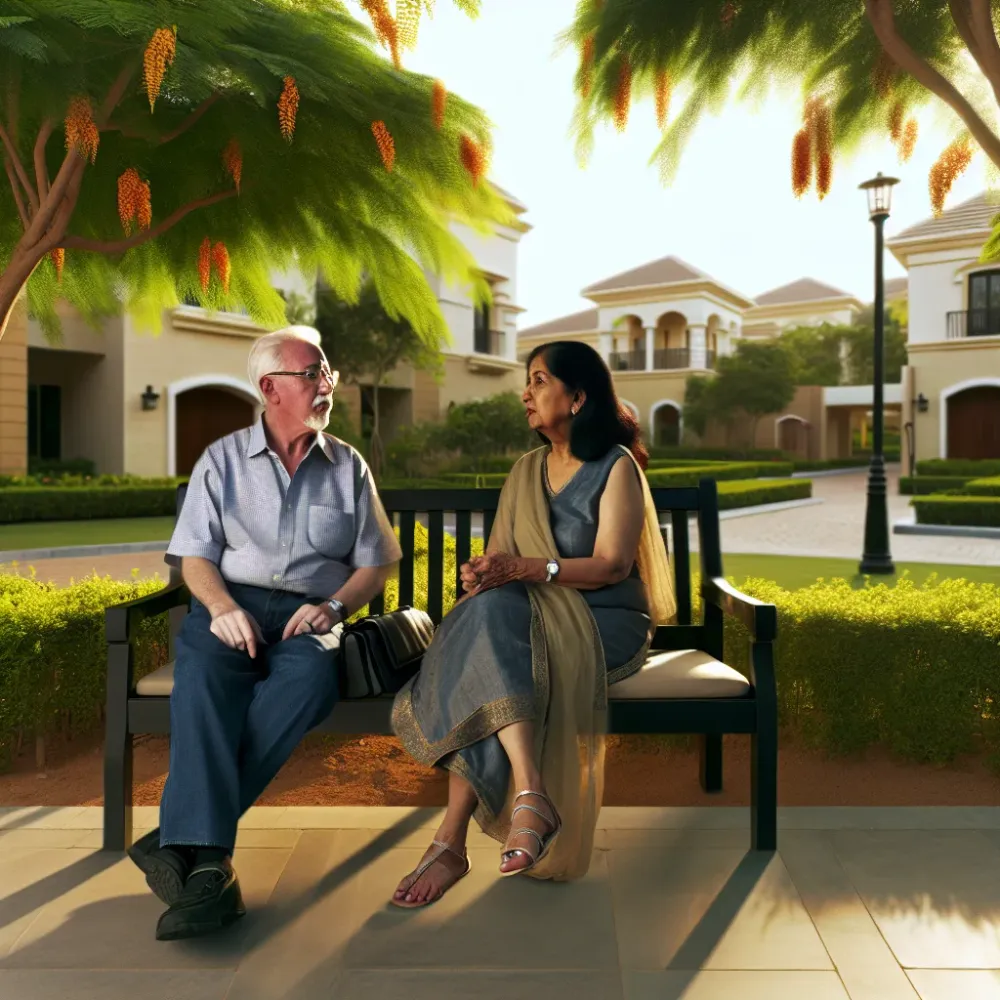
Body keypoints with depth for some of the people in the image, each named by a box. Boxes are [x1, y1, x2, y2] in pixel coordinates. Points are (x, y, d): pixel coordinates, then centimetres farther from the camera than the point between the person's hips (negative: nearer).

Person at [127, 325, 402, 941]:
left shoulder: (349, 467, 15)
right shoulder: (222, 460, 13)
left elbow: (375, 563, 12)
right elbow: (195, 556, 6)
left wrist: (334, 606, -8)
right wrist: (222, 606, -15)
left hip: (310, 614, 0)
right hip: (232, 604, 0)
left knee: (312, 675, -35)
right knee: (203, 674, -35)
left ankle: (181, 835, -34)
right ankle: (209, 862, -41)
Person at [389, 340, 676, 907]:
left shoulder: (616, 467, -1)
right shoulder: (526, 471, 18)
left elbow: (613, 564, -12)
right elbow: (499, 558, 13)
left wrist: (528, 569, -26)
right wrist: (482, 574, -13)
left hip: (605, 626, -5)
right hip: (529, 623, 5)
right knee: (489, 608, -31)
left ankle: (453, 841, -35)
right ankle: (532, 795, -41)